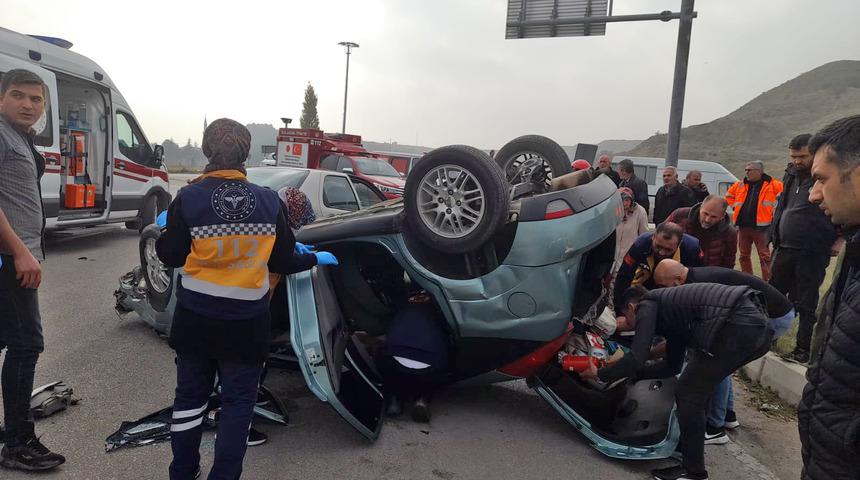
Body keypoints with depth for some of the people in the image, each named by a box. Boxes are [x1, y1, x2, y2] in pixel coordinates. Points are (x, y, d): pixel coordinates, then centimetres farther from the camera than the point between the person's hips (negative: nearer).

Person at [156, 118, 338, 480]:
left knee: (190, 395, 18)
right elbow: (281, 262, -1)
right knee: (238, 402, 12)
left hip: (195, 319, 1)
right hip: (247, 322, -1)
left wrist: (165, 229, 20)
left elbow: (171, 257, -1)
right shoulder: (269, 201, -7)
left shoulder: (187, 199, -10)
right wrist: (316, 259, 18)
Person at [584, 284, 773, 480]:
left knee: (688, 394, 4)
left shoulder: (647, 306, 7)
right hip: (758, 322, 9)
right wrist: (630, 371, 41)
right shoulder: (672, 311, 32)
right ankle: (686, 446, 36)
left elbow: (635, 359, -3)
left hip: (738, 326, -9)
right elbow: (672, 365, 38)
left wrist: (599, 373, 12)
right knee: (696, 387, 23)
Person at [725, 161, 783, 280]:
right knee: (744, 256, 12)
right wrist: (735, 207, 14)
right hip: (742, 226, 6)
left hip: (760, 226, -6)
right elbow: (729, 195, 27)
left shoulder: (771, 184, -4)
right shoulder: (741, 185, 12)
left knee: (764, 256, -5)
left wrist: (772, 208, -9)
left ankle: (767, 281, -3)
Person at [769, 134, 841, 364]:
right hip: (784, 249, 7)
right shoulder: (792, 175, 11)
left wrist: (841, 238, -11)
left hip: (812, 254, -7)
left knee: (806, 303, 2)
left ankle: (803, 349, 12)